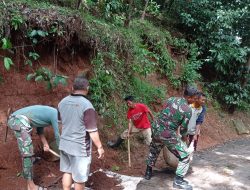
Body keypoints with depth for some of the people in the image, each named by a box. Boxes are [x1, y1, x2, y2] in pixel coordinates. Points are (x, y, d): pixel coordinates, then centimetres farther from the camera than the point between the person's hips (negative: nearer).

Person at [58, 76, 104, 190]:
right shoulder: (87, 105, -21)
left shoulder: (63, 102, 2)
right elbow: (92, 131, -18)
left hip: (64, 144, 7)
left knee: (67, 171, 20)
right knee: (79, 177, 9)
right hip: (80, 147, -7)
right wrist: (99, 147, -8)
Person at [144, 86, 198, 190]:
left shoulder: (171, 99, 3)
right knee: (185, 155, 9)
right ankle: (178, 181, 10)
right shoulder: (188, 110, -12)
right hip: (168, 135, -6)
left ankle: (148, 172, 43)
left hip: (156, 128, 7)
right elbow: (183, 130, -4)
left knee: (154, 150, 32)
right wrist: (184, 134, 20)